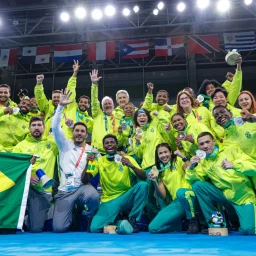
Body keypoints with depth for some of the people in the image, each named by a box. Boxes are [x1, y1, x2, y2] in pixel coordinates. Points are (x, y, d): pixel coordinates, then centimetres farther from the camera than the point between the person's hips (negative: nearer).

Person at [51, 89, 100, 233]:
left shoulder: (91, 150, 8)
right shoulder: (65, 145, 8)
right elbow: (55, 127, -6)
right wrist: (61, 106, -15)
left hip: (83, 187, 0)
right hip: (65, 191, 1)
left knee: (94, 196, -37)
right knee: (59, 228, -11)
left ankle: (90, 221, -2)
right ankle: (74, 212, 24)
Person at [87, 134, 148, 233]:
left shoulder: (127, 159, -2)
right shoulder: (99, 161, 1)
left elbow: (143, 178, -12)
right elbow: (85, 180, -4)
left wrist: (131, 166, -30)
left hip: (126, 198, 0)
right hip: (109, 201, 0)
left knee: (143, 185, -28)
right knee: (95, 228, -23)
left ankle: (132, 219, -11)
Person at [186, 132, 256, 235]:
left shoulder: (231, 151, -2)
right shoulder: (203, 162, 6)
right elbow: (193, 180, -5)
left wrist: (234, 164, -28)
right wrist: (191, 167, -24)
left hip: (243, 196, -3)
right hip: (225, 196, 3)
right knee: (197, 185, -17)